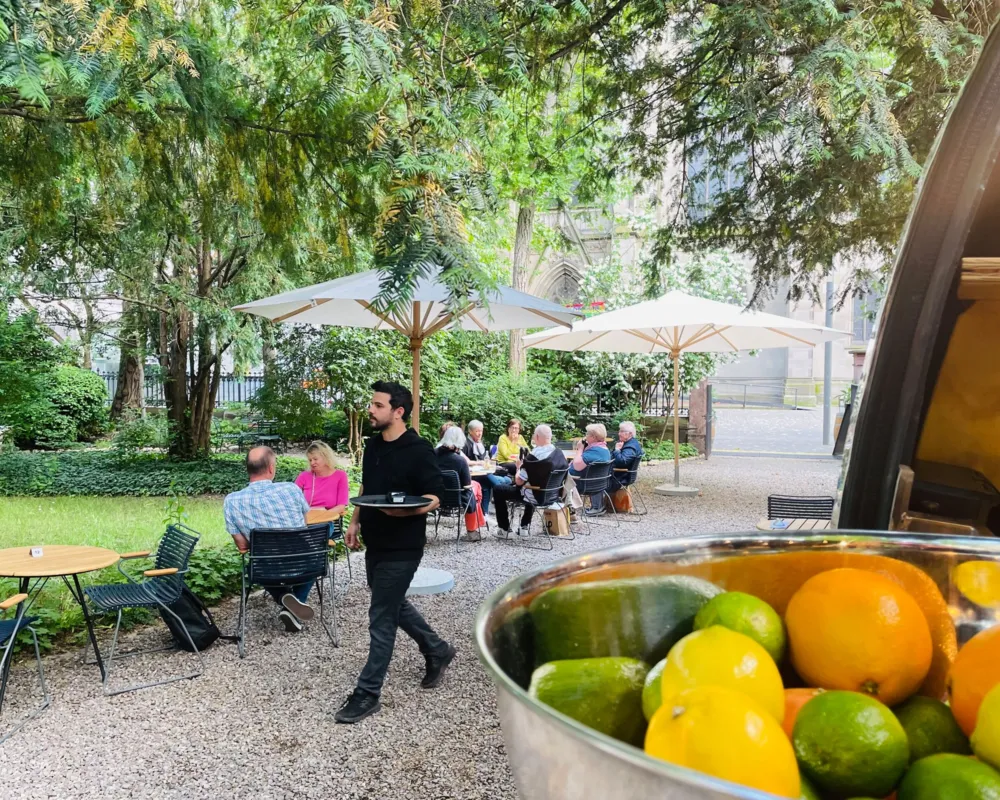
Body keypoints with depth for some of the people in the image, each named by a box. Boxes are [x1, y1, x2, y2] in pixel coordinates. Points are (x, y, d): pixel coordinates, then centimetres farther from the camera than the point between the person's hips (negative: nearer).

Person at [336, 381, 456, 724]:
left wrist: (404, 511, -32)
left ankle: (368, 693, 8)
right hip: (375, 542, 8)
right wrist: (356, 522, 16)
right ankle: (437, 650, 40)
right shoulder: (373, 445, 7)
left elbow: (433, 497, -16)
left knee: (382, 618, -2)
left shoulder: (418, 450, -16)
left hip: (401, 548, -8)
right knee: (394, 605, 21)